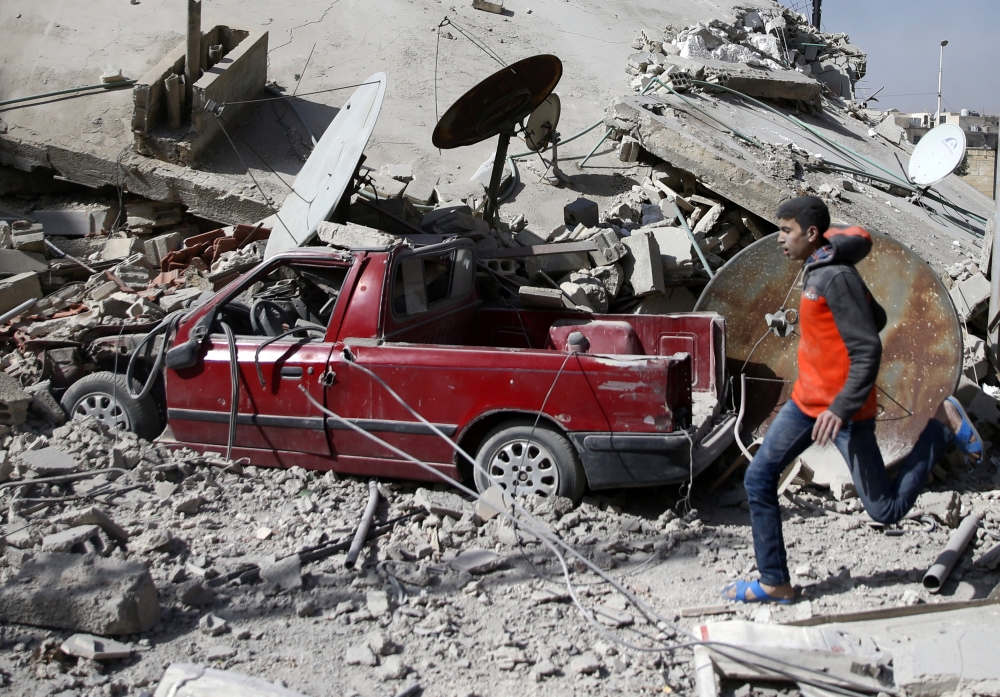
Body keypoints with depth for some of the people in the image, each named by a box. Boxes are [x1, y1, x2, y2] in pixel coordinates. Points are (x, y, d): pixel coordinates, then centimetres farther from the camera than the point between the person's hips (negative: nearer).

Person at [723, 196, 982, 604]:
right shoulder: (818, 271, 8)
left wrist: (840, 409, -28)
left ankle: (942, 425, 17)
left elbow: (868, 352, -23)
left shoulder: (836, 278, -20)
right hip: (807, 400, 9)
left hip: (843, 407, -9)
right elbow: (876, 317, 19)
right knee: (758, 478, 3)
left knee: (885, 509, 2)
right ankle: (775, 583, 10)